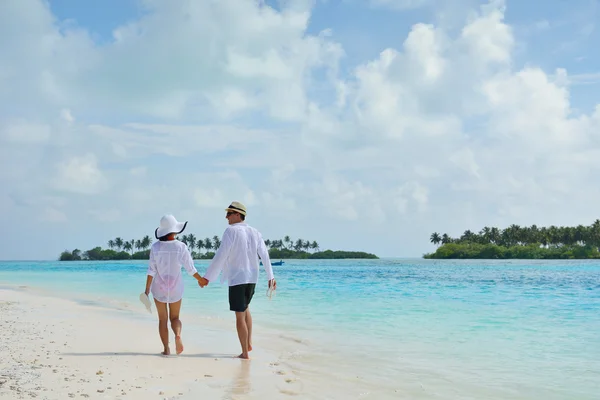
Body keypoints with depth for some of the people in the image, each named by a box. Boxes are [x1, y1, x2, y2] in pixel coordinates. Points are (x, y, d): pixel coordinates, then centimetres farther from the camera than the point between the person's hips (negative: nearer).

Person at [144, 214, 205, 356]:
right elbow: (191, 268, -5)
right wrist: (200, 279, 12)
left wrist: (147, 289, -3)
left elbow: (151, 270, -9)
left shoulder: (156, 247, -9)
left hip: (159, 287, 0)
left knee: (163, 319, 11)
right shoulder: (181, 247, -9)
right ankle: (178, 335, -16)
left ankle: (166, 349, 6)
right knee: (175, 317, 14)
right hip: (175, 287, 0)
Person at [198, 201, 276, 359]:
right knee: (245, 309, 26)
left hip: (236, 279, -6)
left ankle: (245, 353, 6)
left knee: (240, 316, 1)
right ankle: (249, 343, 21)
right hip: (252, 278, 6)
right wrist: (270, 276, 16)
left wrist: (207, 277, -12)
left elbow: (220, 256, -16)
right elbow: (264, 255, 8)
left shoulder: (231, 231, -11)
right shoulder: (254, 232, 7)